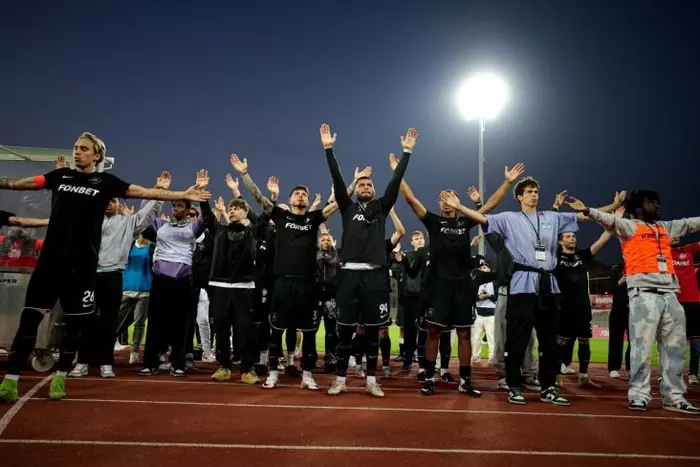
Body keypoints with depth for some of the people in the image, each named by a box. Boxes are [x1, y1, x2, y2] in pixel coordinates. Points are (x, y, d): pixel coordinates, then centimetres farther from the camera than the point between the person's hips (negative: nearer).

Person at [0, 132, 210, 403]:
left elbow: (146, 192, -3)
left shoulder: (106, 181, 3)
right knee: (30, 316, -1)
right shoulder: (60, 175, 11)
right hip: (51, 258, 2)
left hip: (83, 264, -2)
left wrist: (182, 195, -10)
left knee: (74, 322, 6)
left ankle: (60, 378, 22)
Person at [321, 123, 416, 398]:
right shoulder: (347, 207, 11)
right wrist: (328, 148, -2)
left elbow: (396, 181, 6)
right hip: (349, 274, -1)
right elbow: (337, 179, 3)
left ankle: (371, 381, 16)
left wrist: (407, 152, 2)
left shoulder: (381, 208, 13)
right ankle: (340, 380, 14)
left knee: (373, 331, 7)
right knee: (345, 330, 4)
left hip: (375, 275, 1)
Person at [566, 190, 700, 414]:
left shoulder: (667, 227, 23)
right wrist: (587, 210, -34)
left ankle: (674, 397, 18)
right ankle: (639, 395, 1)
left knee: (675, 349, 9)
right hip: (644, 294, -6)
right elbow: (610, 220, -14)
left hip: (670, 295, 7)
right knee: (642, 348, -6)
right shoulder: (630, 226, 3)